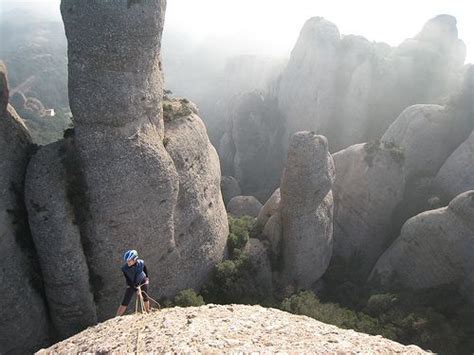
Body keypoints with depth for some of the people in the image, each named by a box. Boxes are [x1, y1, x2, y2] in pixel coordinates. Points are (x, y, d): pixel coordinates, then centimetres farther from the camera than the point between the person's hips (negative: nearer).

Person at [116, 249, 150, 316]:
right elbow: (128, 281, -25)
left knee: (145, 298, 11)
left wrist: (147, 278, 9)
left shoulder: (141, 263, -28)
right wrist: (136, 290, -29)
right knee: (125, 302, -8)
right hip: (131, 284, -1)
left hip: (142, 281, 1)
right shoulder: (124, 268, -32)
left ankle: (147, 312, 35)